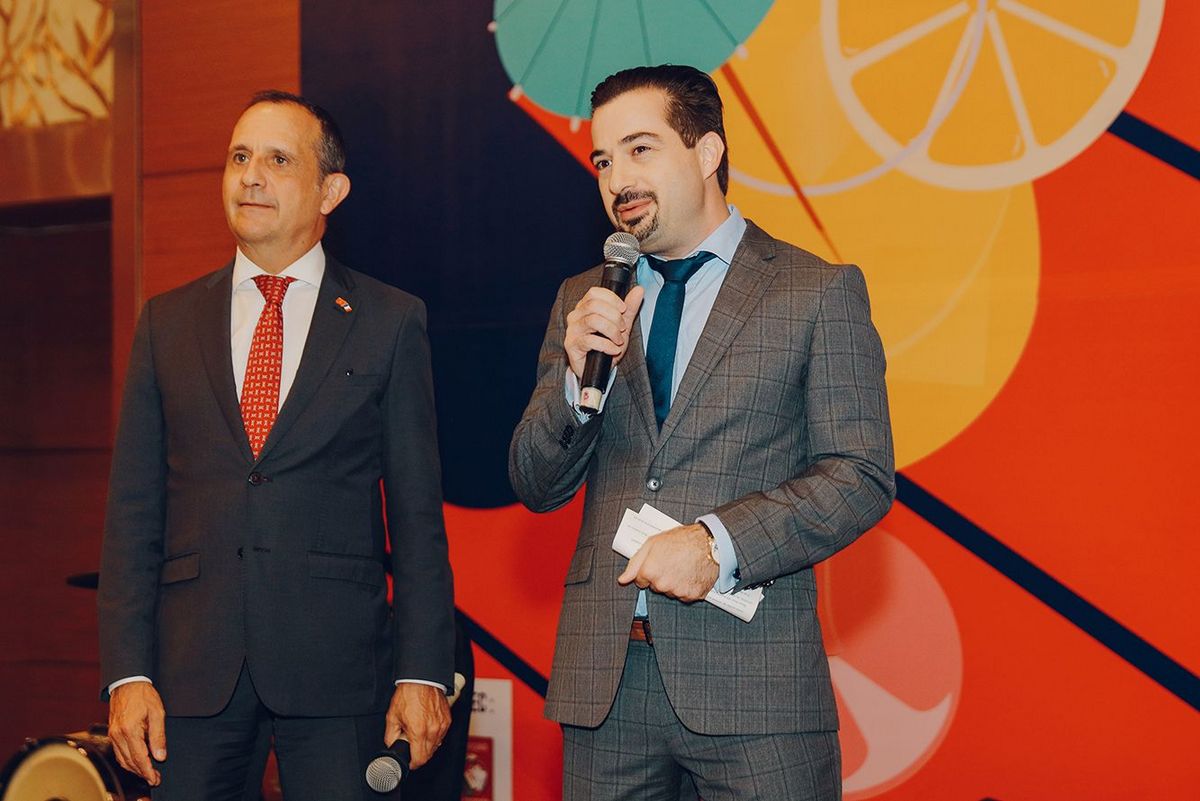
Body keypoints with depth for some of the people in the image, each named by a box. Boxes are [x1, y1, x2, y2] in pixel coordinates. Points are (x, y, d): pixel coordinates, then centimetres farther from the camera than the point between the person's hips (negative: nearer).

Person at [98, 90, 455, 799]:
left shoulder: (391, 323, 5)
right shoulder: (168, 323, 11)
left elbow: (417, 513, 2)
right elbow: (134, 510, 8)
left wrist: (423, 673, -5)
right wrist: (128, 673, -1)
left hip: (337, 673, -2)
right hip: (193, 674, 2)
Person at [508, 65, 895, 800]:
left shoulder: (820, 293, 1)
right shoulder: (583, 302, 14)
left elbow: (863, 477, -5)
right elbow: (536, 486, 11)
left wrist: (719, 544, -17)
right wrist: (578, 376, -7)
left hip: (753, 680, -3)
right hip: (603, 675, 4)